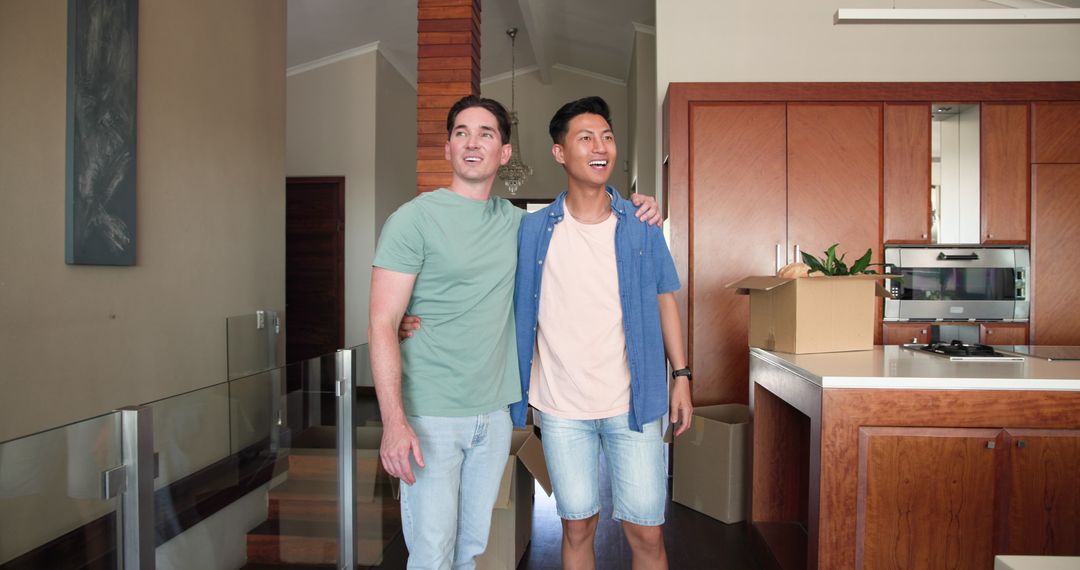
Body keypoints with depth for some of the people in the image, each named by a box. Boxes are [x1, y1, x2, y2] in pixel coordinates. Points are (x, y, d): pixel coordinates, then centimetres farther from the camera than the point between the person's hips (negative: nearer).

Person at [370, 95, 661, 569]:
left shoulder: (514, 221, 7)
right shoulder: (414, 219, -9)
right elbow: (382, 323, -12)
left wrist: (632, 212, 6)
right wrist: (394, 422, -20)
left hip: (495, 413, 5)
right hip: (431, 417, -5)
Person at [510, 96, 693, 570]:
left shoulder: (642, 226, 1)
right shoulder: (533, 230, -1)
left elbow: (664, 302, 8)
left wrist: (681, 376, 3)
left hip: (634, 404, 0)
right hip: (561, 407, 0)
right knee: (577, 527, 13)